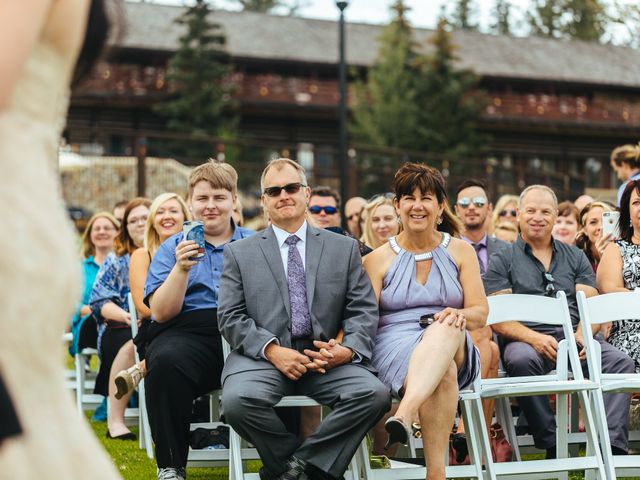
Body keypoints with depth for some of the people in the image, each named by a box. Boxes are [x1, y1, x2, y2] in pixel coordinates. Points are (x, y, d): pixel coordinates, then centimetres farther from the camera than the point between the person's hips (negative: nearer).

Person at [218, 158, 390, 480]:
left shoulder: (345, 249, 17)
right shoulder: (239, 253, 14)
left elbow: (363, 311, 10)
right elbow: (230, 317, 5)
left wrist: (348, 350, -12)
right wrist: (272, 350, -13)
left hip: (326, 358, 1)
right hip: (263, 357, -1)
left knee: (375, 393, -28)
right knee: (238, 400, -34)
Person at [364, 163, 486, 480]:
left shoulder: (461, 252, 15)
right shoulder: (378, 259, 12)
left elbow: (480, 313, 5)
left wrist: (459, 315, -20)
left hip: (454, 349, 1)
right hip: (395, 346, -1)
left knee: (446, 327, -40)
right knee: (444, 373, -39)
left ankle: (404, 416, -61)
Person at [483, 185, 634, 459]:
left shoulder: (575, 257, 22)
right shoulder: (503, 260, 12)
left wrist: (582, 336, -12)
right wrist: (535, 338, -17)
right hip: (526, 339, -3)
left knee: (620, 361, -25)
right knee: (522, 360, -38)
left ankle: (612, 445, -33)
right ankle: (551, 445, -31)